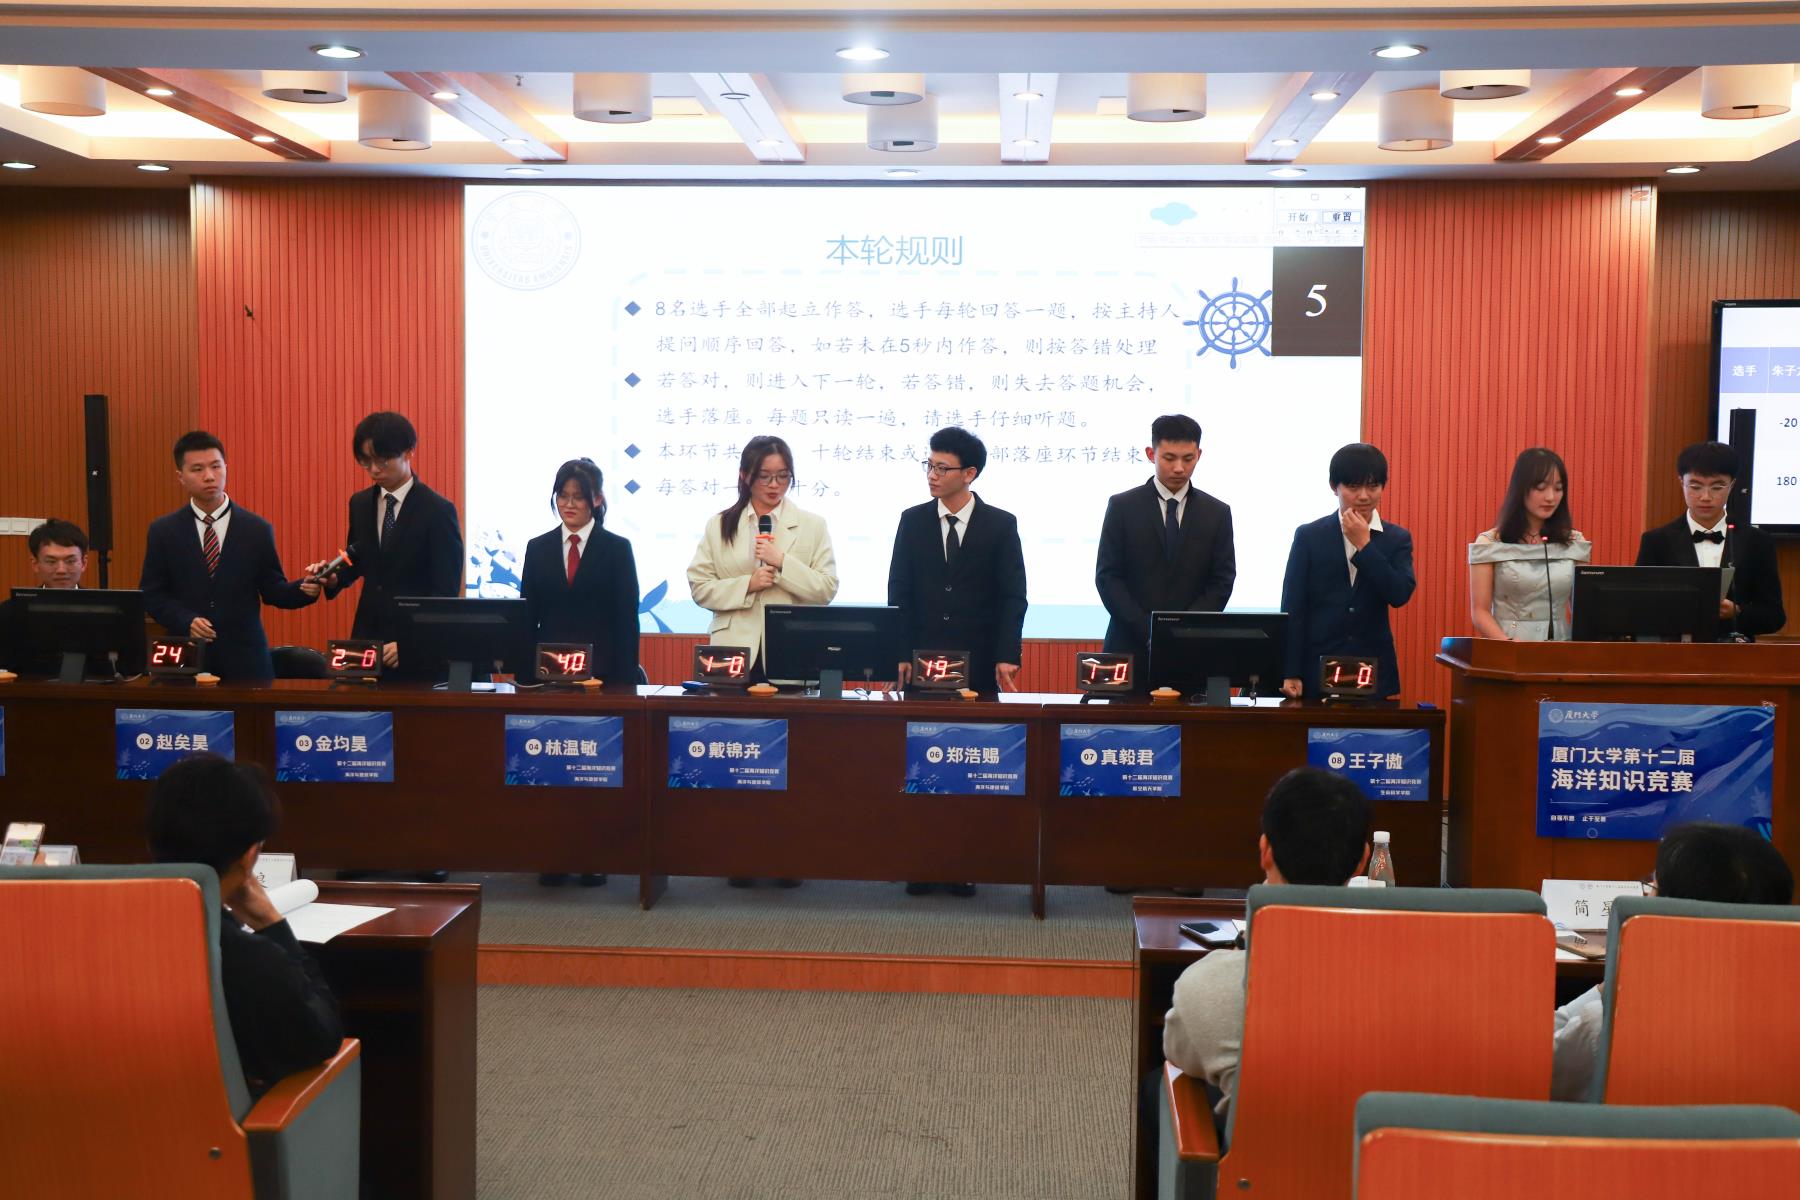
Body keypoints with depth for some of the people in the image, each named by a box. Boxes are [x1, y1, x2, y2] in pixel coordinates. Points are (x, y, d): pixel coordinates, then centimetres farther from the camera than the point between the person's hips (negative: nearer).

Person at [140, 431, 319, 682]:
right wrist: (186, 621, -12)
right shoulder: (163, 532, 4)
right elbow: (151, 594, 5)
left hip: (244, 657, 0)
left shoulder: (258, 530, 2)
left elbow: (272, 590, 5)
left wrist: (304, 588, -16)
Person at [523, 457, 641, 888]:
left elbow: (627, 619, -1)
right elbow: (527, 614, 10)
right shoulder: (538, 549, 11)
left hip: (600, 674, -2)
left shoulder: (616, 549, 3)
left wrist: (625, 680, -8)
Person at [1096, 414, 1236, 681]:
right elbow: (1107, 576, -1)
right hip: (1131, 648, -1)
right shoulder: (1122, 507, 3)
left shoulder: (1217, 513, 8)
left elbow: (1222, 581, 4)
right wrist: (1148, 632, -11)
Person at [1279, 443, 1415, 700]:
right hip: (1317, 670, -1)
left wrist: (1364, 545, -13)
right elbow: (1293, 608, -2)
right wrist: (1290, 673, -7)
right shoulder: (1309, 536, 2)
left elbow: (1400, 595, -10)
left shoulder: (1397, 539, 6)